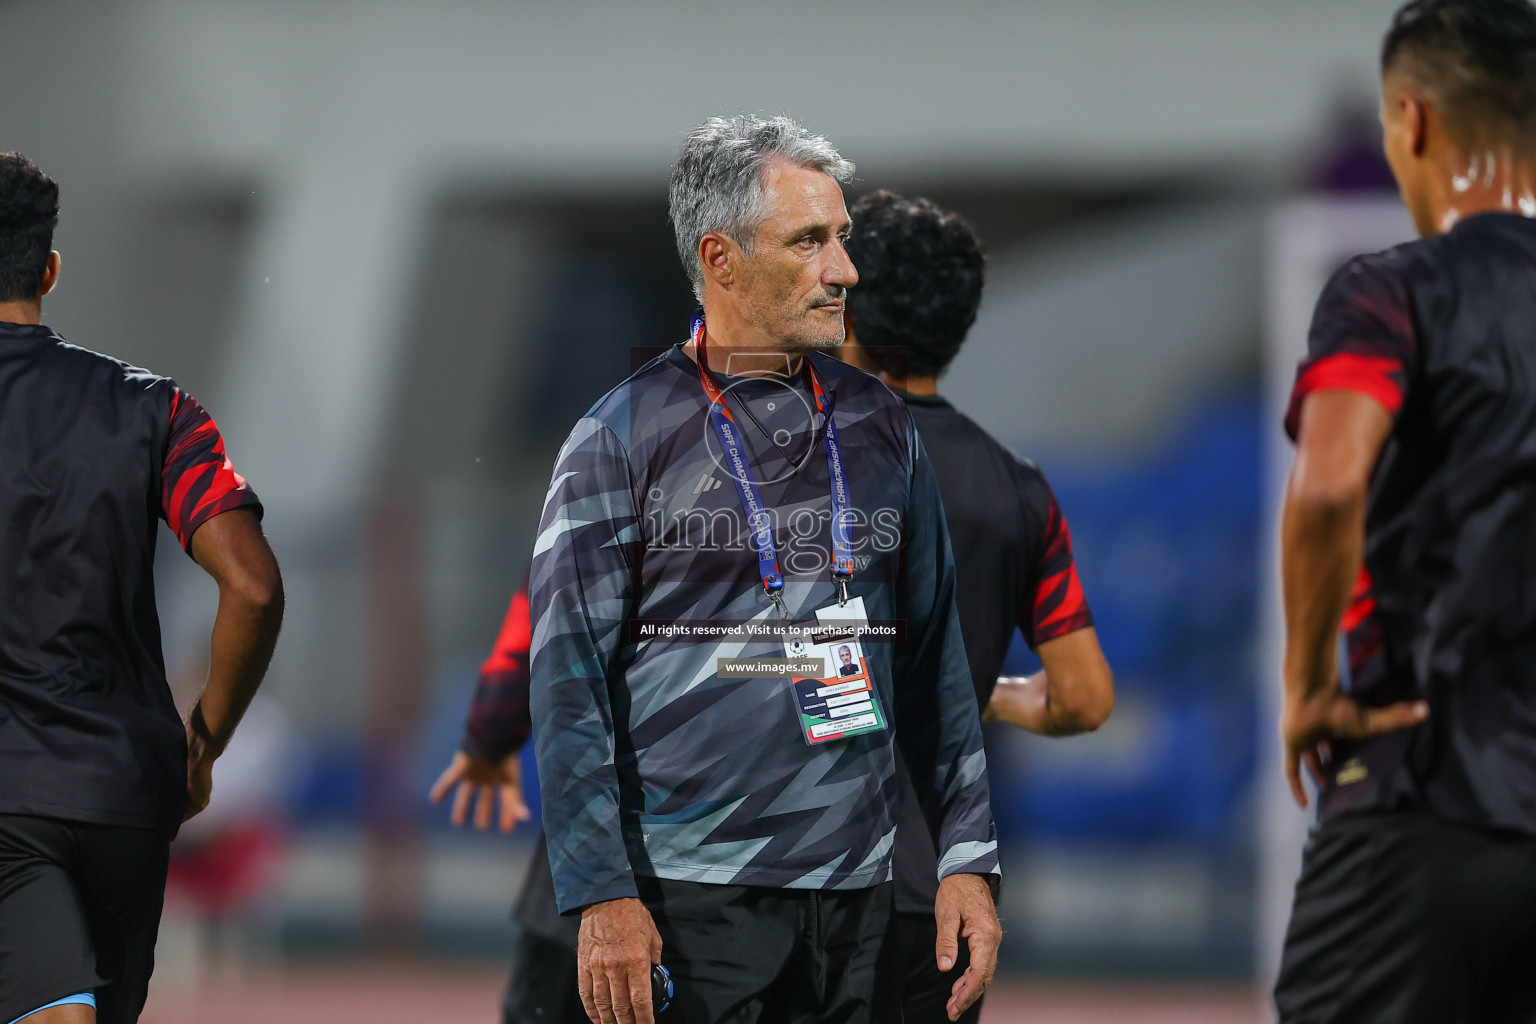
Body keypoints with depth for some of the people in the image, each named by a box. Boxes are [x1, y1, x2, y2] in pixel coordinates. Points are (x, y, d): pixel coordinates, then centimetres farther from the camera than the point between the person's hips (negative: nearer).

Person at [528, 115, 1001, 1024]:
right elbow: (569, 682, -5)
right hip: (688, 903, -4)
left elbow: (936, 661, 16)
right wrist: (603, 896, -13)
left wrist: (970, 858, 8)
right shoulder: (623, 438, -2)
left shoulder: (878, 427, 12)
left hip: (855, 888, 4)